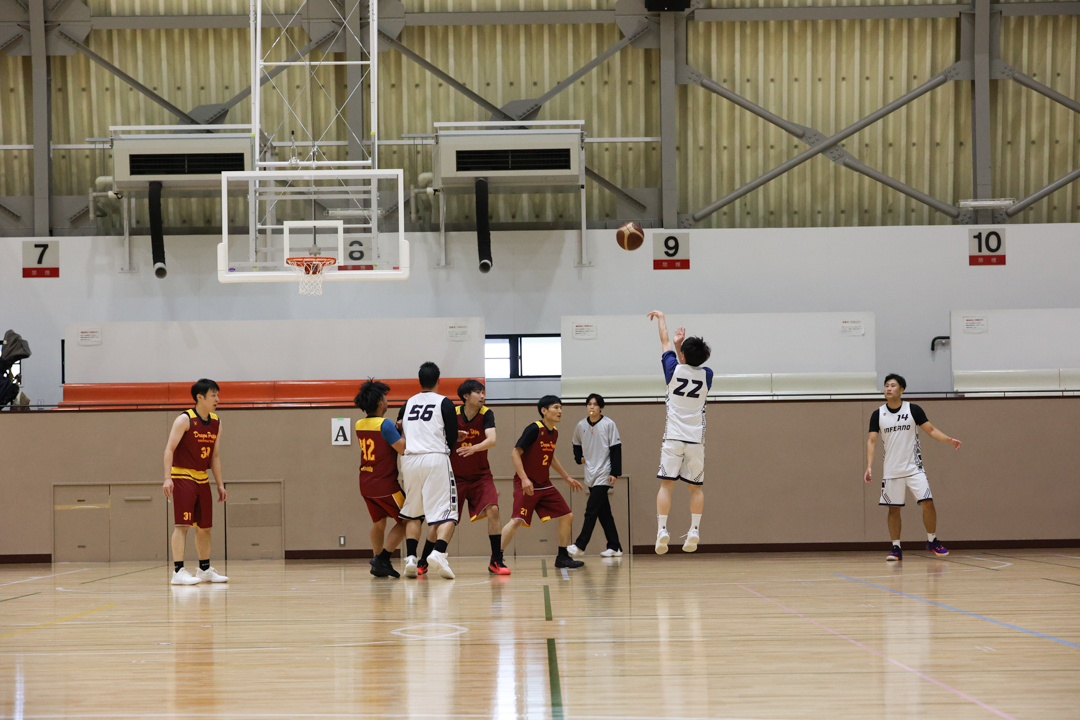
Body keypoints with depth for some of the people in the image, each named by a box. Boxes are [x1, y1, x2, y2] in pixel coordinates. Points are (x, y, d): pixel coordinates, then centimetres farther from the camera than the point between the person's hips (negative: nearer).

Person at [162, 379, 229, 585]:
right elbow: (170, 449, -16)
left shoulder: (216, 423, 8)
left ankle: (204, 570, 22)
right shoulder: (185, 420, -12)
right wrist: (167, 478, -25)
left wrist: (220, 484, 12)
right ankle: (178, 571, -14)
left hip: (202, 479, 7)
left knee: (204, 527, 11)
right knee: (183, 524, -12)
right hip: (182, 477, -7)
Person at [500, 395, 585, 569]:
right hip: (527, 484, -8)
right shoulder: (534, 429, -16)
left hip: (544, 485, 8)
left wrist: (567, 478, 27)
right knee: (517, 520, -21)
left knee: (567, 516, 7)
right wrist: (524, 479, -26)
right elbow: (515, 453, -18)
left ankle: (562, 557, 20)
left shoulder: (554, 432, 9)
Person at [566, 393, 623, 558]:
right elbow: (576, 444, 25)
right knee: (604, 513, 7)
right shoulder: (581, 426, 7)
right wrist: (579, 458, 6)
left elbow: (616, 449, -7)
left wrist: (615, 473, -11)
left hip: (604, 475, -6)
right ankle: (615, 547, 11)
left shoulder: (608, 424, -7)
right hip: (591, 475, 6)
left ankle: (580, 546, -9)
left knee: (591, 510, -10)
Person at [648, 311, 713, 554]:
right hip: (696, 438, 2)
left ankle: (662, 530, -14)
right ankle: (694, 530, -3)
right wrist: (681, 345, 25)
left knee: (666, 484, -2)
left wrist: (661, 318, 28)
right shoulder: (706, 375, 1)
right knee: (696, 486, 8)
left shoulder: (674, 370, -4)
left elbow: (665, 342, 13)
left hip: (673, 437, -2)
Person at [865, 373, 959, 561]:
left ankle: (932, 541, 10)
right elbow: (871, 441, -1)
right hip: (891, 470, 1)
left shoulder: (913, 410, -2)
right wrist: (869, 466, -13)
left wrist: (949, 440, -16)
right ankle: (896, 548, 9)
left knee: (927, 502, -8)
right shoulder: (878, 414, 1)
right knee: (894, 509, 1)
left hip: (913, 467, -1)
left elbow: (931, 430, 1)